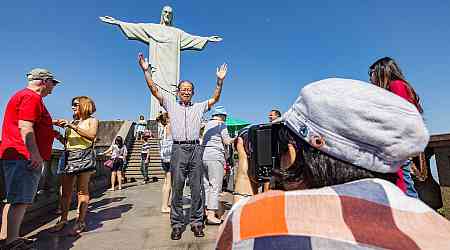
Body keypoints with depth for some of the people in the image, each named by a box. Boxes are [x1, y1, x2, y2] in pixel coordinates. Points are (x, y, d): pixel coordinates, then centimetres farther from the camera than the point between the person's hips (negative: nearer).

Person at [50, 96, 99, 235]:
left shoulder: (92, 120, 7)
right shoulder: (72, 122, 22)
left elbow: (92, 135, -13)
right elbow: (66, 142, 21)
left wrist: (72, 126, -14)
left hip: (84, 156, -5)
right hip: (69, 157, 6)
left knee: (82, 190, -4)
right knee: (66, 191, 5)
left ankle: (81, 221, 1)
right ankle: (63, 219, 16)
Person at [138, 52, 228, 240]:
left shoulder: (199, 107, 16)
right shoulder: (171, 106, 13)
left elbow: (215, 99, 11)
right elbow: (154, 91, 7)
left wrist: (220, 80, 1)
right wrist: (146, 70, -1)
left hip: (195, 149, 1)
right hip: (178, 149, -1)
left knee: (197, 189, 5)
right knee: (177, 189, 4)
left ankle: (196, 222, 16)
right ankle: (177, 224, 15)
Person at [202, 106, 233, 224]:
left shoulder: (207, 124, 17)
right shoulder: (221, 124, -4)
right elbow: (227, 141, -8)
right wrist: (233, 139, 12)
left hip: (204, 155, 8)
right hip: (215, 156, -8)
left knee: (206, 184, 14)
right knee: (215, 186, -4)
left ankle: (205, 210, 23)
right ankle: (211, 214, -3)